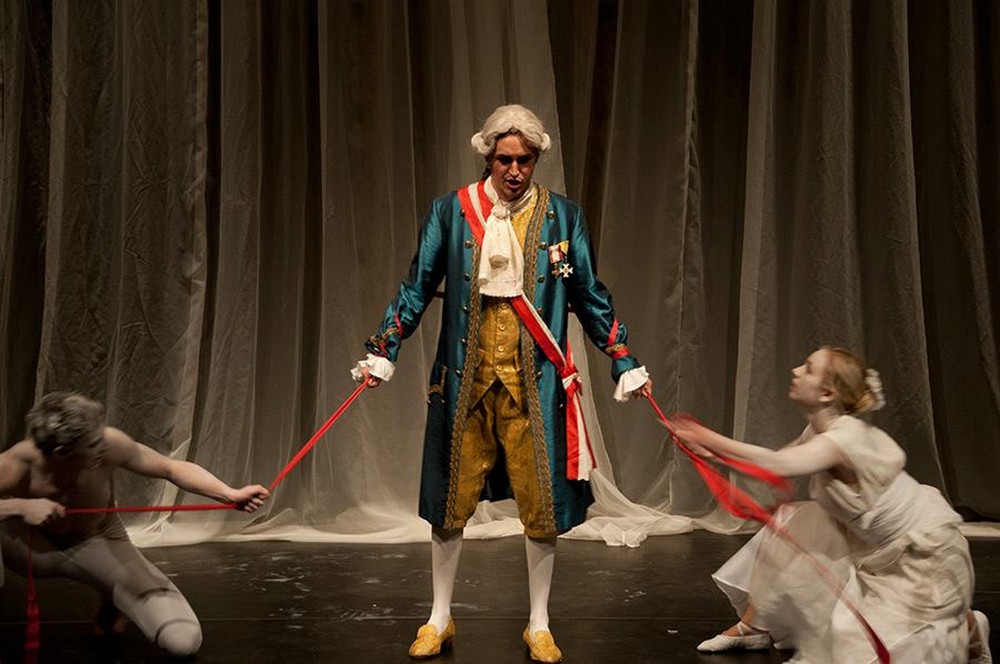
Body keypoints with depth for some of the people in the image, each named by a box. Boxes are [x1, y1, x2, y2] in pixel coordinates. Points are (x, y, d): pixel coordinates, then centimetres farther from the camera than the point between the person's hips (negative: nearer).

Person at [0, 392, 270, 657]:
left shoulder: (110, 445, -30)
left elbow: (172, 468, -16)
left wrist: (231, 494, -27)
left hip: (99, 544, 1)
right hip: (34, 546, -1)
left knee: (184, 639, -18)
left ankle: (113, 607, 15)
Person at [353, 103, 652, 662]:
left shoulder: (563, 216, 3)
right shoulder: (451, 211, 1)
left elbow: (590, 297, 8)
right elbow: (418, 288, 5)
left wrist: (626, 364, 4)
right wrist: (382, 353, -4)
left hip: (534, 383, 0)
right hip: (465, 381, 0)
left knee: (542, 507, 4)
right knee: (450, 504, 9)